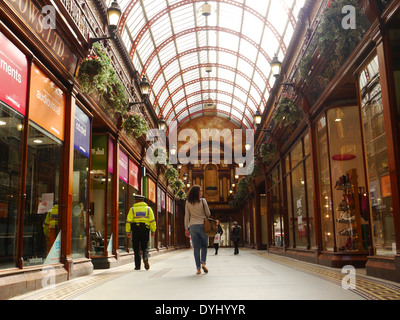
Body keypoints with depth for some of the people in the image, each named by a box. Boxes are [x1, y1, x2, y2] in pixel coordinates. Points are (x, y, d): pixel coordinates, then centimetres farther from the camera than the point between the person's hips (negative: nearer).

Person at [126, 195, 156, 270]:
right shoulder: (148, 209, 6)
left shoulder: (132, 209, 2)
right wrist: (153, 231, 3)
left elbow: (128, 221, -4)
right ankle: (145, 258, -20)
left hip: (135, 230, -1)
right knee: (145, 248, 9)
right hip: (145, 230, 1)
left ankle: (137, 266, 7)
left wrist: (128, 231, -1)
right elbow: (152, 221, 0)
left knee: (136, 249, 8)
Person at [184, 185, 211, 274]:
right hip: (203, 225, -2)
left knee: (196, 247, 5)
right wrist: (209, 223, 21)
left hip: (193, 226, 2)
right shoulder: (203, 201, -4)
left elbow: (187, 216, 4)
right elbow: (208, 214, 1)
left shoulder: (188, 203, 3)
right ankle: (203, 263, -5)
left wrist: (186, 228, 8)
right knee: (204, 245, 13)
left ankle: (198, 268, 3)